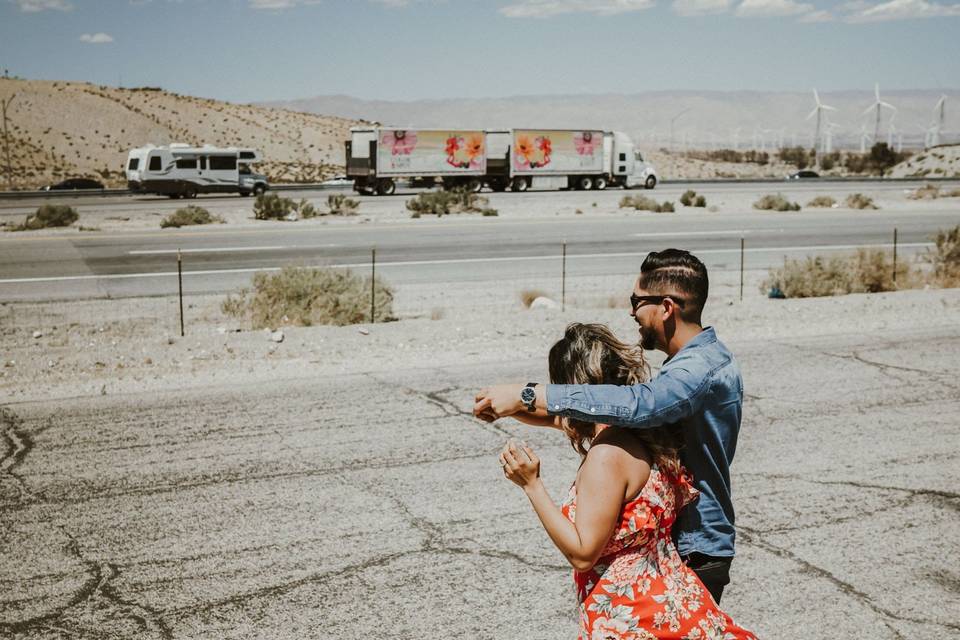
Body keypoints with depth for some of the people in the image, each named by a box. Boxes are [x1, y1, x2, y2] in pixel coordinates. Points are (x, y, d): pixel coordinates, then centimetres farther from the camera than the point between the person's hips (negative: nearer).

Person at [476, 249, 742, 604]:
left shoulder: (704, 366, -23)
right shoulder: (698, 359, 11)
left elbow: (639, 404, -40)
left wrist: (529, 395, -40)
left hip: (694, 552, -10)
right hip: (676, 541, 10)